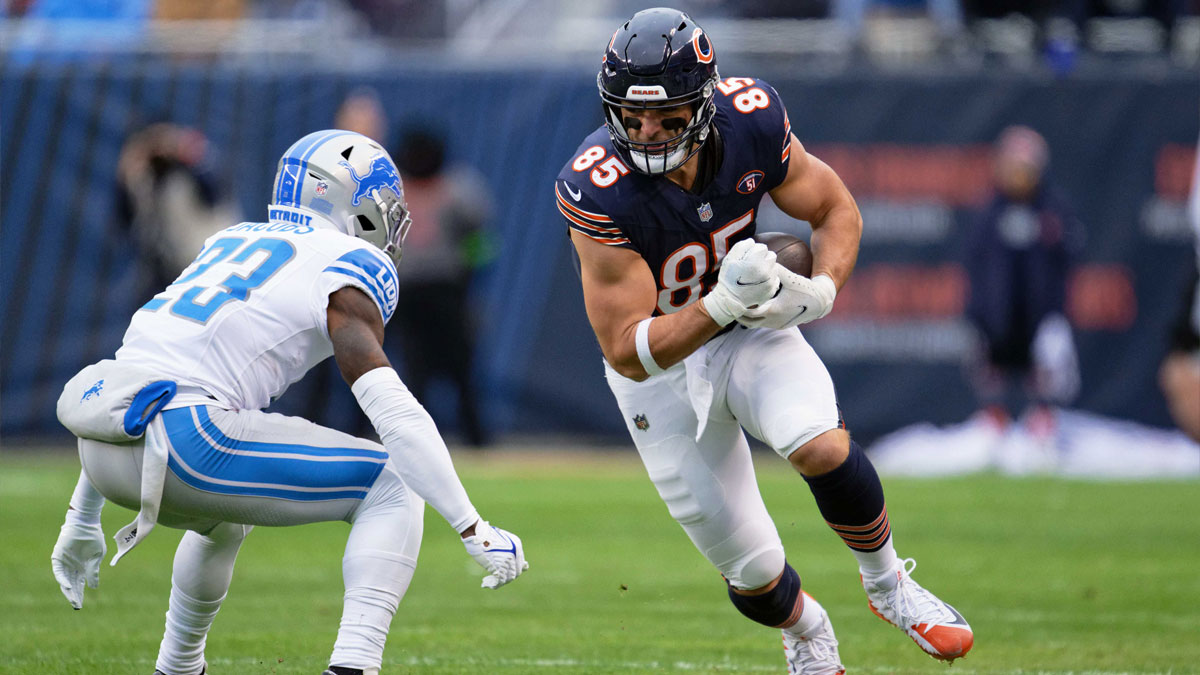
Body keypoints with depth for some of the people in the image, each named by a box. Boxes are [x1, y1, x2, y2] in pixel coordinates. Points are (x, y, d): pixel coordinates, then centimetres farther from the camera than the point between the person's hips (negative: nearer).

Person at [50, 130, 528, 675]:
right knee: (393, 486, 2)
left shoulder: (231, 243, 28)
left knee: (226, 517, 38)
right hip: (184, 437, -8)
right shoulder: (346, 268, 5)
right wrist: (473, 530, -8)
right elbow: (394, 413, -8)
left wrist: (82, 520, 37)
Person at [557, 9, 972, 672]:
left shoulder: (750, 122, -20)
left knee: (820, 446, -30)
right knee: (754, 576, 2)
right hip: (661, 369, -2)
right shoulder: (599, 191, -31)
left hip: (753, 331, 2)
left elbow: (835, 209, -2)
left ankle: (886, 581, -2)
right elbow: (627, 352, -28)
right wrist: (722, 304, -42)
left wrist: (819, 290, -22)